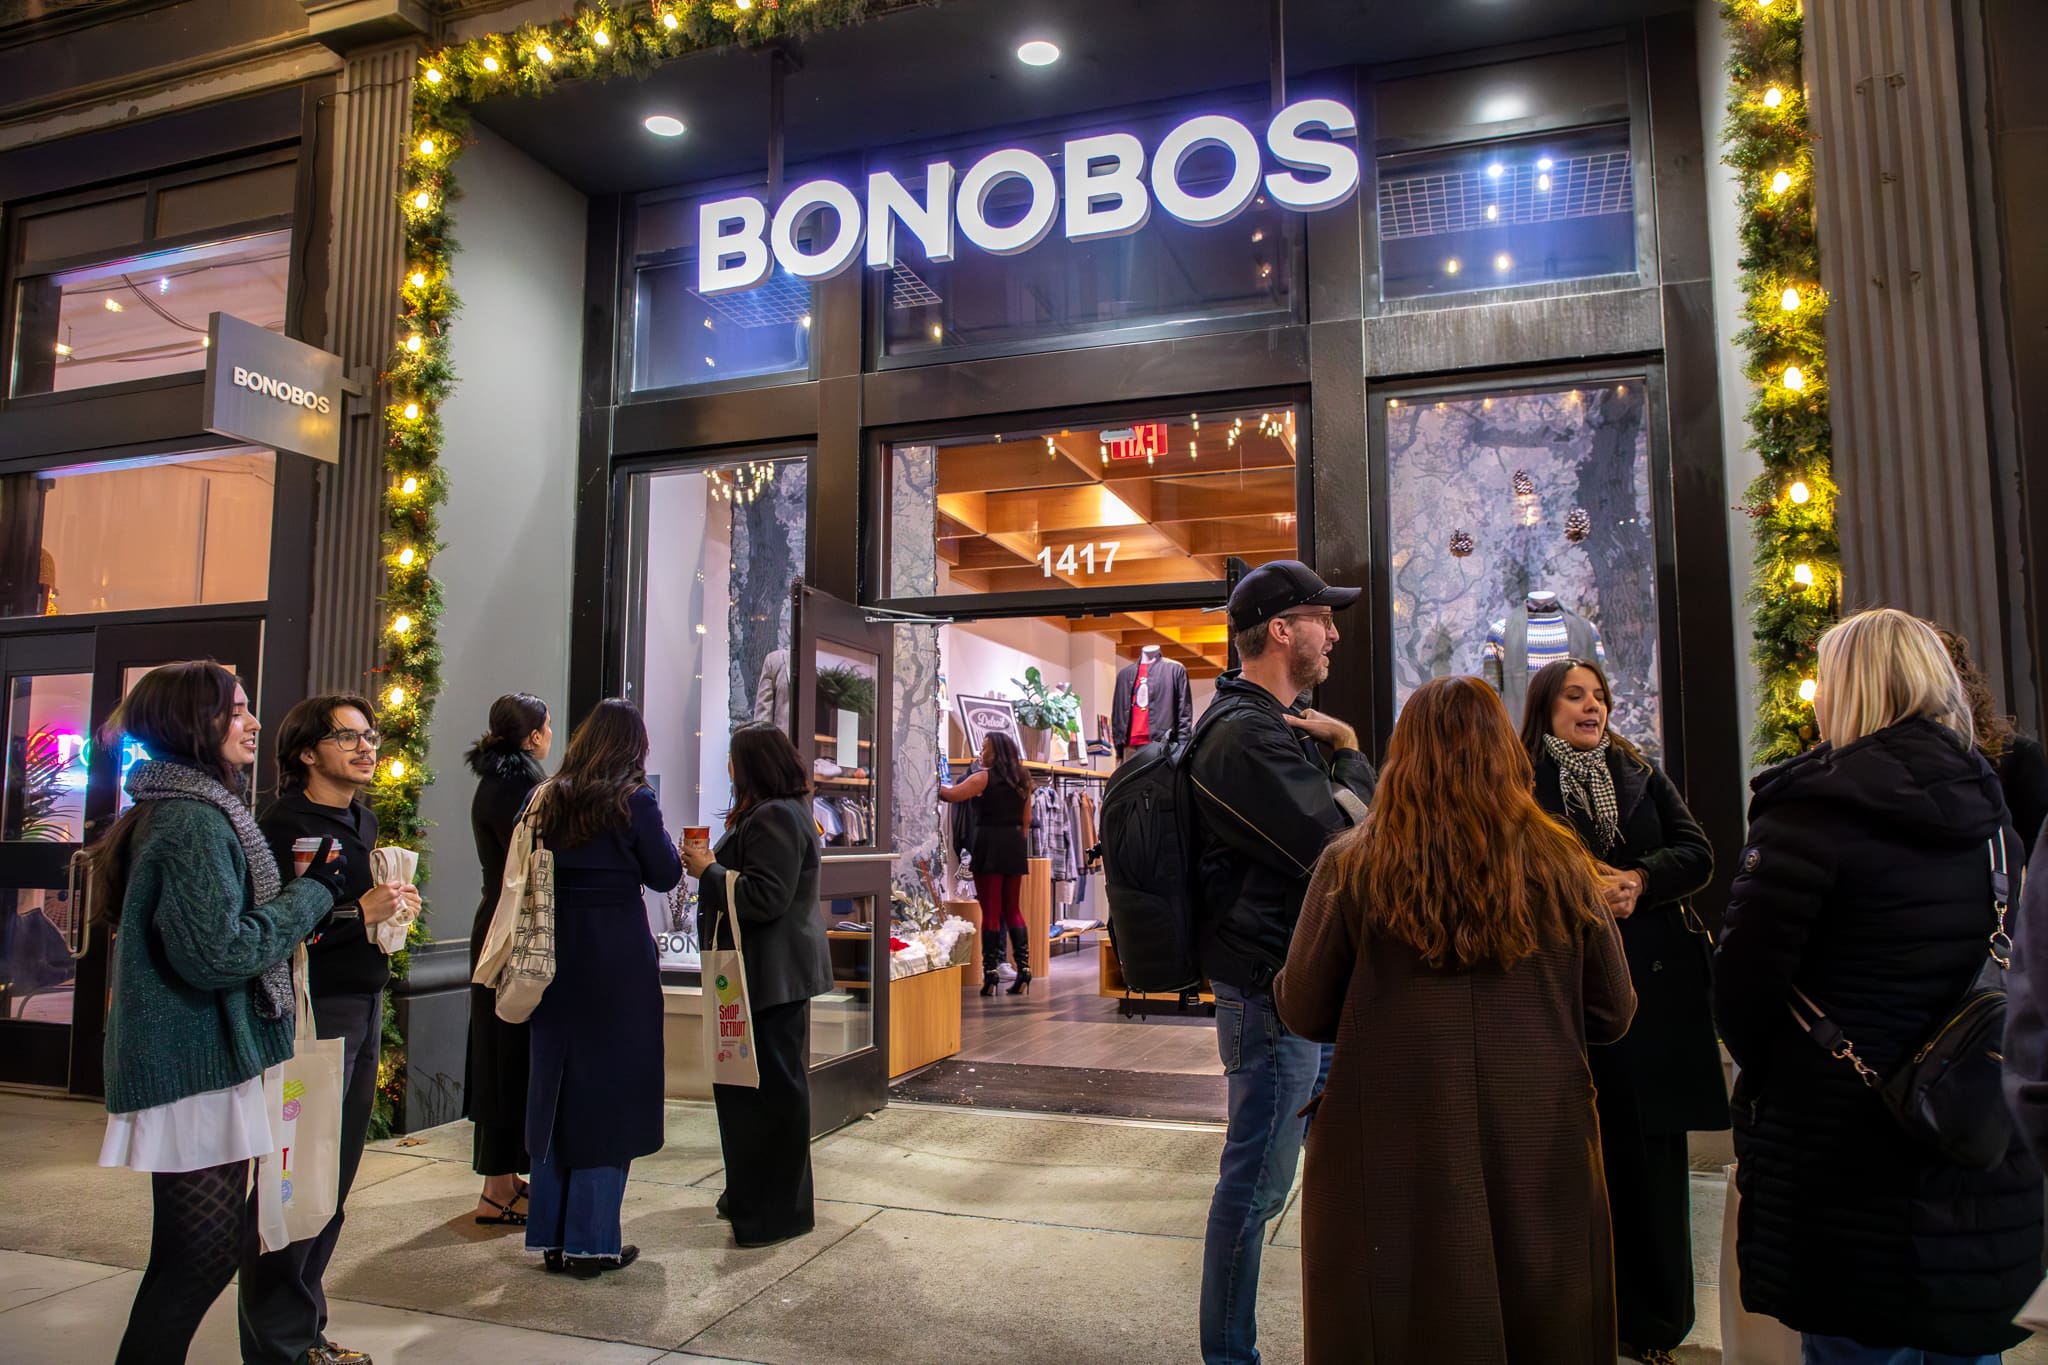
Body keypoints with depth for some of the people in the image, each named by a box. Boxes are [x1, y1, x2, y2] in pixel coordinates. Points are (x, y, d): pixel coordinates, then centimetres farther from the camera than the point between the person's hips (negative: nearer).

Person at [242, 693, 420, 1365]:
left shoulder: (364, 821, 14)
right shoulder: (284, 824, -12)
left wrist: (398, 904, 7)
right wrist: (360, 913, -20)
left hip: (363, 1006, 8)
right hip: (312, 1013, -8)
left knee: (334, 1182, 14)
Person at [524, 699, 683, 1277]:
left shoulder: (548, 800, 5)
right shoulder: (633, 802, -10)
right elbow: (665, 875, -5)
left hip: (558, 960, 5)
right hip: (617, 963, -5)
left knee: (555, 1087, 14)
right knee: (610, 1091, 5)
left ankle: (552, 1236, 23)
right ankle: (591, 1242, 10)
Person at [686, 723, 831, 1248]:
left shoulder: (776, 817, -19)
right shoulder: (776, 812, 17)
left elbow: (764, 898, -24)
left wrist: (708, 870, -15)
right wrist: (714, 865, 12)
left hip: (772, 976, -11)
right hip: (769, 972, 11)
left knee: (771, 1087, -3)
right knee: (747, 1081, 19)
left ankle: (778, 1211, 8)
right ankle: (751, 1192, 32)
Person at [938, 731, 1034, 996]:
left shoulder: (983, 777, -6)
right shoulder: (1021, 781, 14)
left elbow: (951, 795, -13)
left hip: (989, 845, -6)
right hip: (1015, 846, 6)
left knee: (990, 911, -3)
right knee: (1013, 910, 12)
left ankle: (990, 975, -3)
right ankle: (1023, 969, 6)